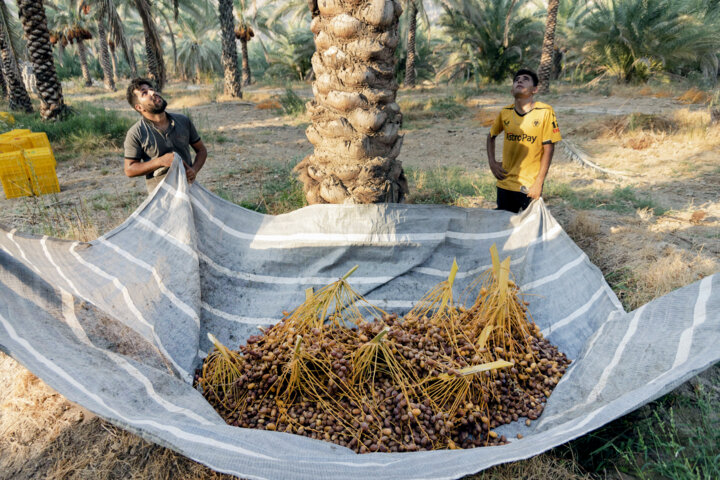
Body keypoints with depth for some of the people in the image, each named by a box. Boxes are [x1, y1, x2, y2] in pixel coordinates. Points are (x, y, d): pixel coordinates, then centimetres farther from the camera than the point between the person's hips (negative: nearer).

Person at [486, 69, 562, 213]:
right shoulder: (505, 112, 1)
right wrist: (492, 162, 7)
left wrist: (539, 183, -10)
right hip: (505, 184, 3)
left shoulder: (545, 112, -9)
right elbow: (491, 136, 18)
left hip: (530, 186, -3)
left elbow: (548, 149, -8)